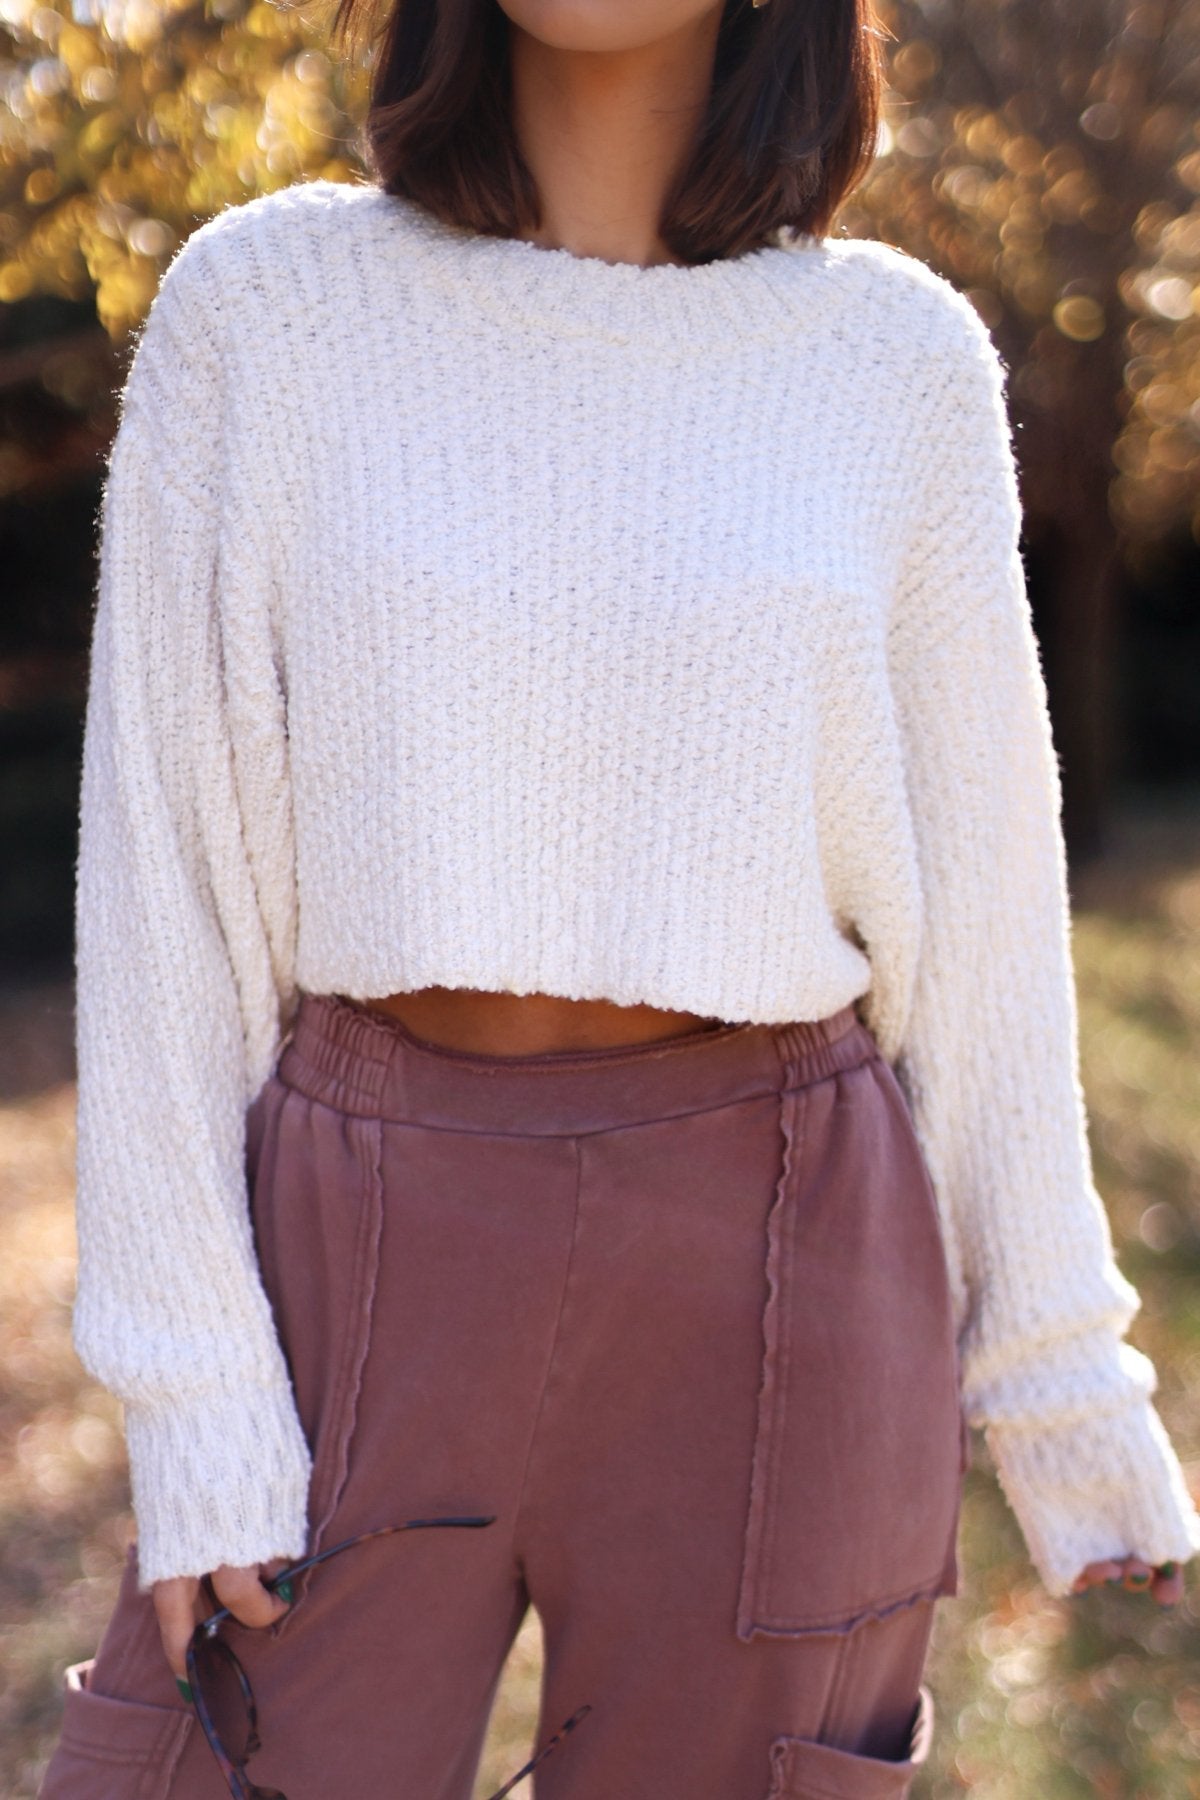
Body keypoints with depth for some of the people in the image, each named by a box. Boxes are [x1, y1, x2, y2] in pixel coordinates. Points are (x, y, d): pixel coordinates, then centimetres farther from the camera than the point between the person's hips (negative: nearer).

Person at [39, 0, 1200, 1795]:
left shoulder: (898, 354, 1)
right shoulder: (260, 305, -1)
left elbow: (975, 893, 5)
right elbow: (160, 860, -2)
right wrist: (191, 1379, -6)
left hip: (772, 1264, 1)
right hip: (372, 1249, 0)